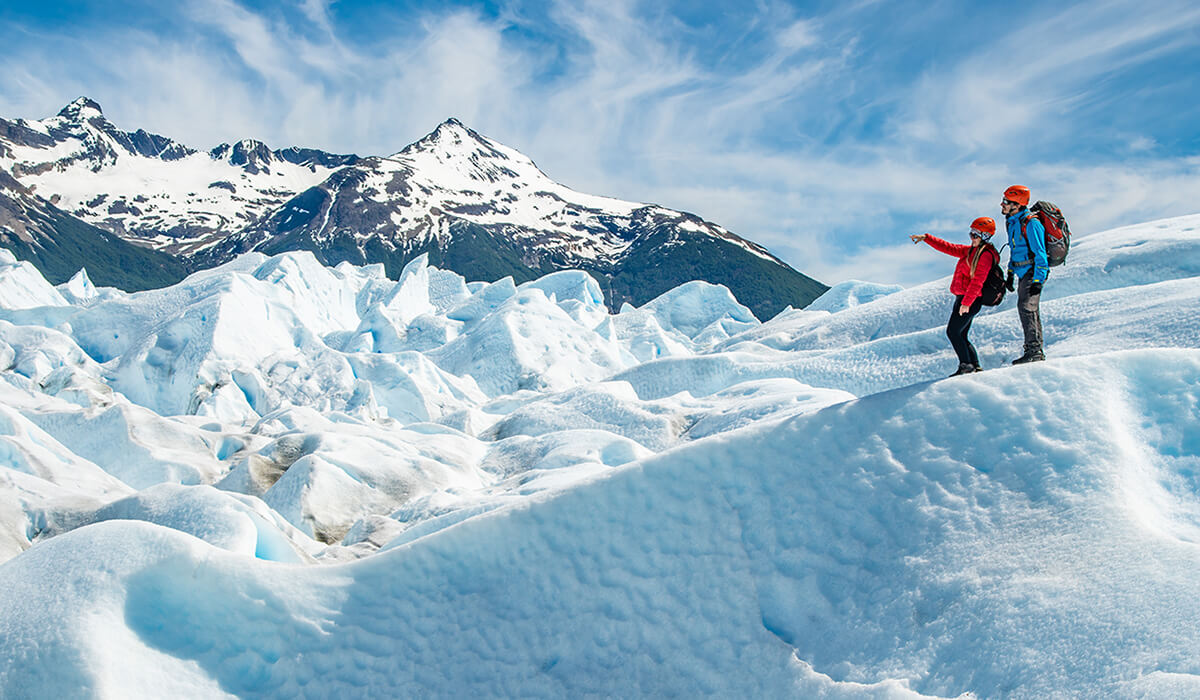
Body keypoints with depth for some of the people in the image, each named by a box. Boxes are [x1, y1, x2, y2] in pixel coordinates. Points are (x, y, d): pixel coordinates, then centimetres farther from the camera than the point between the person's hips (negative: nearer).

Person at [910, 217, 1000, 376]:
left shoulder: (986, 255, -13)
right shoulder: (970, 250, 16)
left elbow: (977, 282, -20)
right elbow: (948, 248, 20)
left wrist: (966, 303, -25)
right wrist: (926, 238, 13)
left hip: (971, 300, -9)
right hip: (963, 299, 9)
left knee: (953, 331, -11)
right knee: (961, 336, 9)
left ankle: (966, 365, -8)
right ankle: (976, 367, 10)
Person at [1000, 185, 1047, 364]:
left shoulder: (1030, 223, -18)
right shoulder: (1012, 222, 11)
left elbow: (1040, 254, -19)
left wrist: (1038, 281, -21)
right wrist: (1010, 275, 22)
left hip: (1034, 272, -10)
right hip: (1023, 273, 10)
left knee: (1026, 307, -16)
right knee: (1027, 309, 12)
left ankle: (1034, 351, -14)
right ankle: (1036, 352, 20)